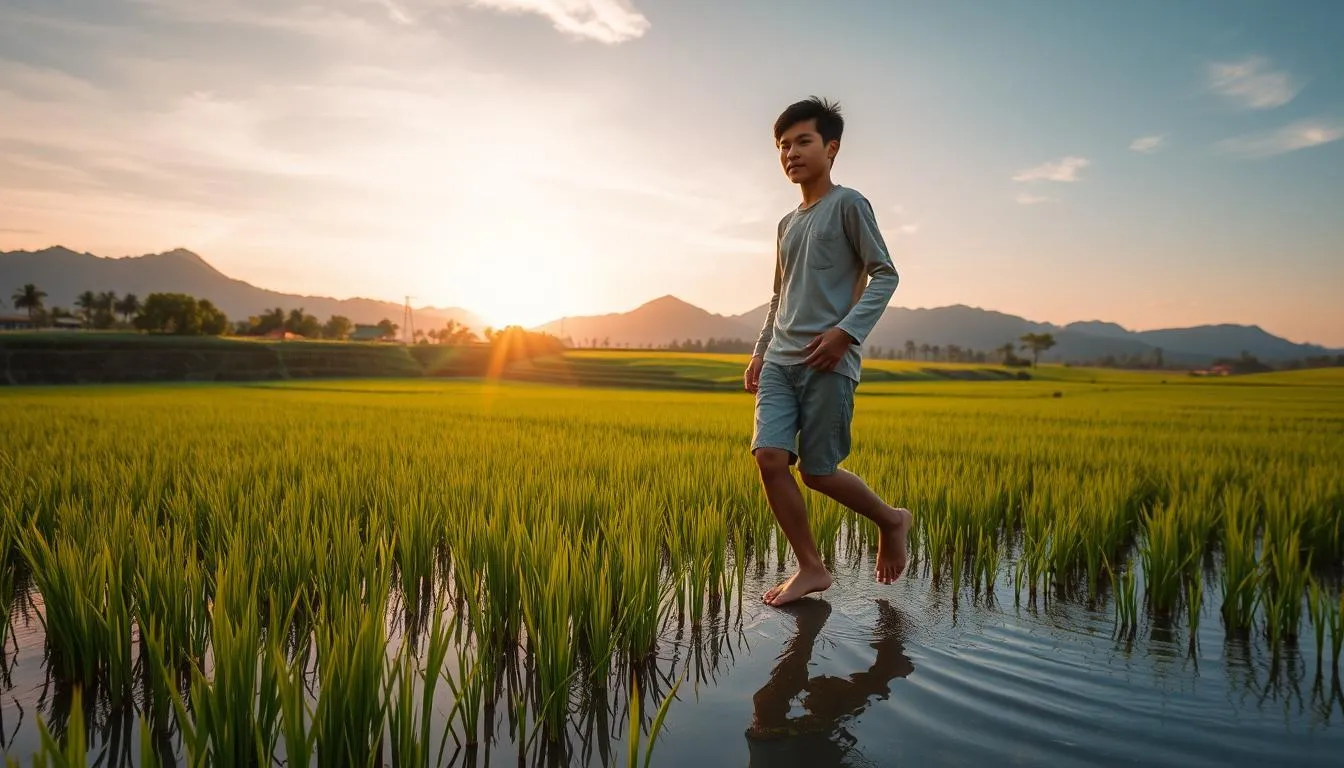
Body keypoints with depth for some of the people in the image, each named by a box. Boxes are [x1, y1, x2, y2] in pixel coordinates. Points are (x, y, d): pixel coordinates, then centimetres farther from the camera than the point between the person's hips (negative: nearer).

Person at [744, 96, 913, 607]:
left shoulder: (848, 204, 1)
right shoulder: (786, 226, 21)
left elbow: (885, 274, -5)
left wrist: (847, 330, -17)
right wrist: (760, 352, 17)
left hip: (828, 361, -6)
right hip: (780, 362, 6)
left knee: (817, 472, -4)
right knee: (770, 458, -9)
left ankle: (891, 521, 24)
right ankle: (811, 569, 4)